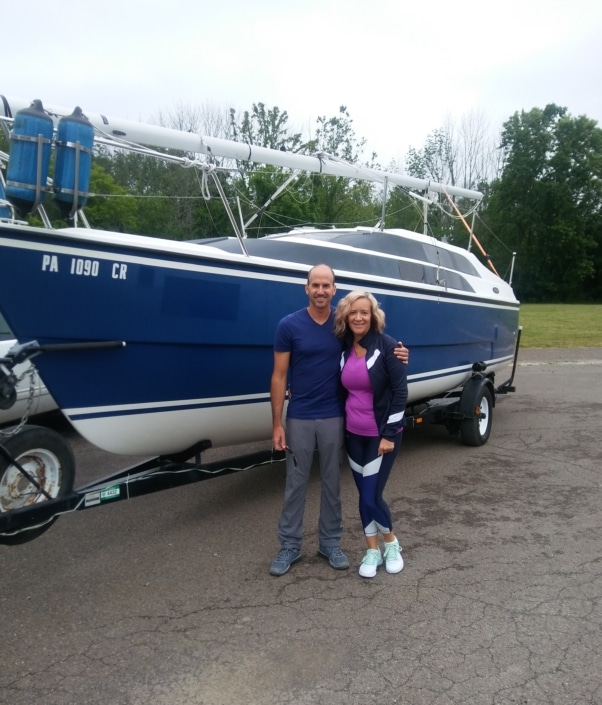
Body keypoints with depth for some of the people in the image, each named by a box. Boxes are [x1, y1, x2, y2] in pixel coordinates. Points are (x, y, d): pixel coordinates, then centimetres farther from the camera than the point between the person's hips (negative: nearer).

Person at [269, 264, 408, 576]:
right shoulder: (289, 325, -9)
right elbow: (279, 377, -6)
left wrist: (396, 355, -10)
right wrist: (277, 424, -9)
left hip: (334, 417, 2)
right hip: (299, 418, -2)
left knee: (331, 483, 13)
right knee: (295, 484, 8)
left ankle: (330, 542, 28)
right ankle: (289, 545, 22)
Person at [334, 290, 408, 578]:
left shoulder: (386, 344, -13)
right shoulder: (344, 348, 1)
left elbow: (400, 391, -14)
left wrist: (389, 434, -15)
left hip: (382, 434, -5)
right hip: (353, 434, 5)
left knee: (371, 496, -3)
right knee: (364, 494, 11)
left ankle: (391, 543, 24)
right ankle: (372, 551, 28)